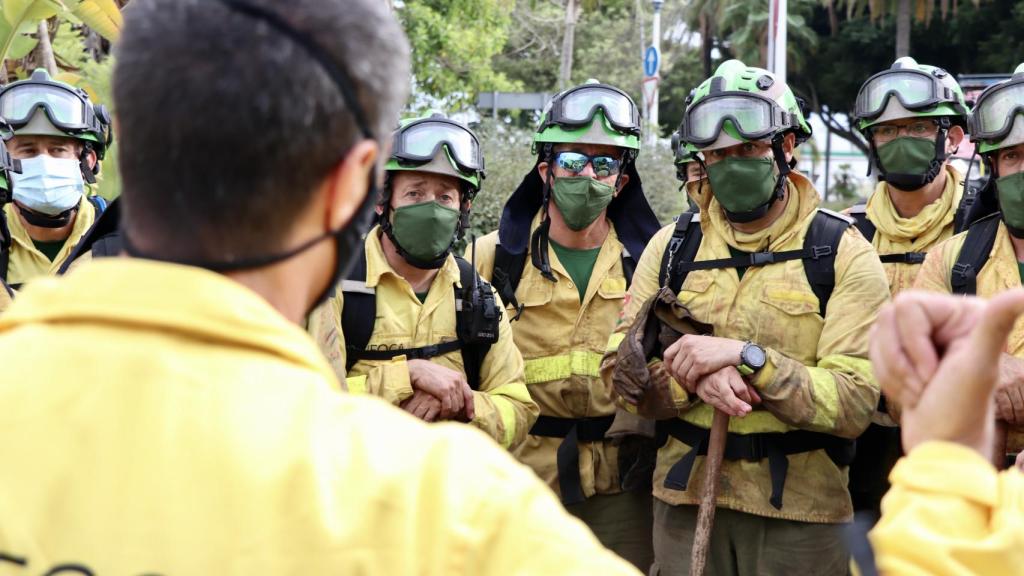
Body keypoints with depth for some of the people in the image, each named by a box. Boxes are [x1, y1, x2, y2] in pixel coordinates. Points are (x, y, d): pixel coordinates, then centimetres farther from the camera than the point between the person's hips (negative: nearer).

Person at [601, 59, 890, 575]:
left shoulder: (843, 255, -6)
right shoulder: (672, 246, 5)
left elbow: (854, 402, -15)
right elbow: (619, 370, 0)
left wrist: (746, 357, -24)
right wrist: (696, 378, -18)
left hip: (798, 513, -2)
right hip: (684, 500, 3)